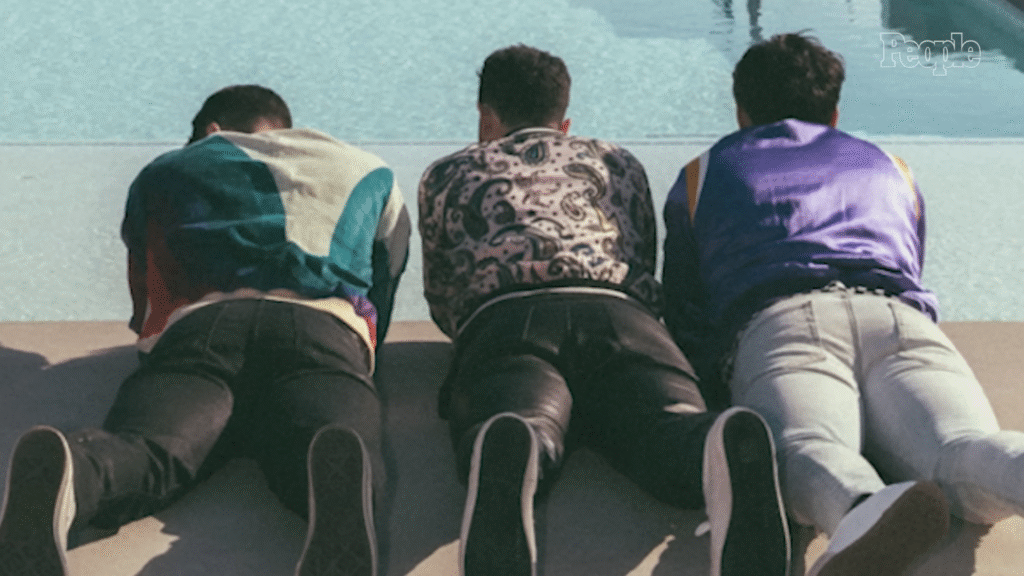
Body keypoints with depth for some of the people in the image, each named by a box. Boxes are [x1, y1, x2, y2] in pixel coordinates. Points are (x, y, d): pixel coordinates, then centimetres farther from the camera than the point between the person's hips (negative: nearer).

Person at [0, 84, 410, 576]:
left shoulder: (162, 172, 37)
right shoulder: (370, 173, 38)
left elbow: (145, 305, 40)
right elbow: (381, 308, 41)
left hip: (195, 325, 1)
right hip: (327, 329, 0)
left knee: (141, 448, -23)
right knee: (336, 456, -26)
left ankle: (68, 470, -60)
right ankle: (339, 473, -65)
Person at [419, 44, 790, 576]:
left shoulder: (445, 175, 38)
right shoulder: (616, 161, 40)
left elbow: (442, 302, 46)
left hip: (501, 318, -1)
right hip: (618, 312, 1)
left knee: (520, 425, -29)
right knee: (667, 424, -24)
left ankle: (507, 456, -66)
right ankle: (727, 451, -60)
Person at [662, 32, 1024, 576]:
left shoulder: (702, 174, 35)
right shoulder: (890, 168, 41)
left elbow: (682, 320, 36)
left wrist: (725, 372, 55)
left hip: (775, 326, -1)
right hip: (899, 319, 2)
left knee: (810, 452, -30)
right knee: (961, 451, -26)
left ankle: (867, 511, -68)